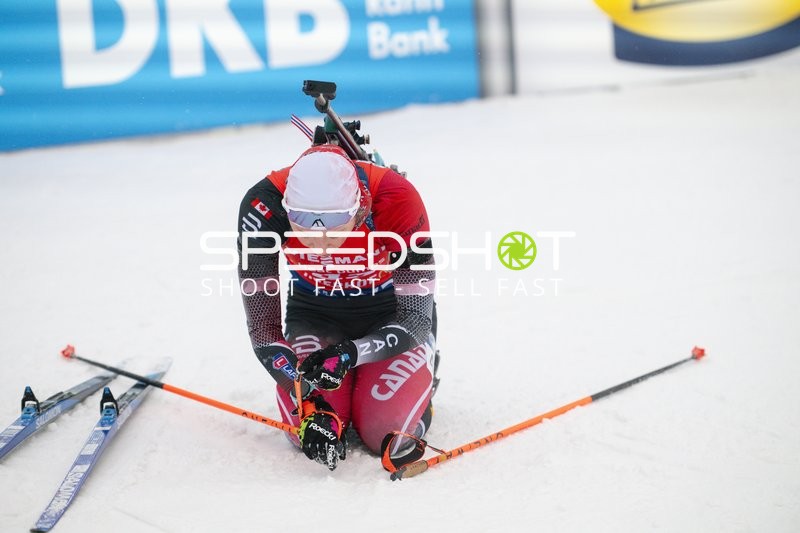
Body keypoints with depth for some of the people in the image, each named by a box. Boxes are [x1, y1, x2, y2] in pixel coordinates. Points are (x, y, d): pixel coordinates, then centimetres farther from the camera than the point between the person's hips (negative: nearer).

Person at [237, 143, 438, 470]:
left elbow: (417, 319, -24)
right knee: (307, 433, -19)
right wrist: (310, 402, -29)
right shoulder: (262, 207, -31)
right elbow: (262, 329, -21)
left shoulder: (398, 201, -35)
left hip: (393, 312, -1)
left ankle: (421, 375, 16)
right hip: (314, 313, 2)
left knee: (388, 436, -18)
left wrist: (351, 353, -41)